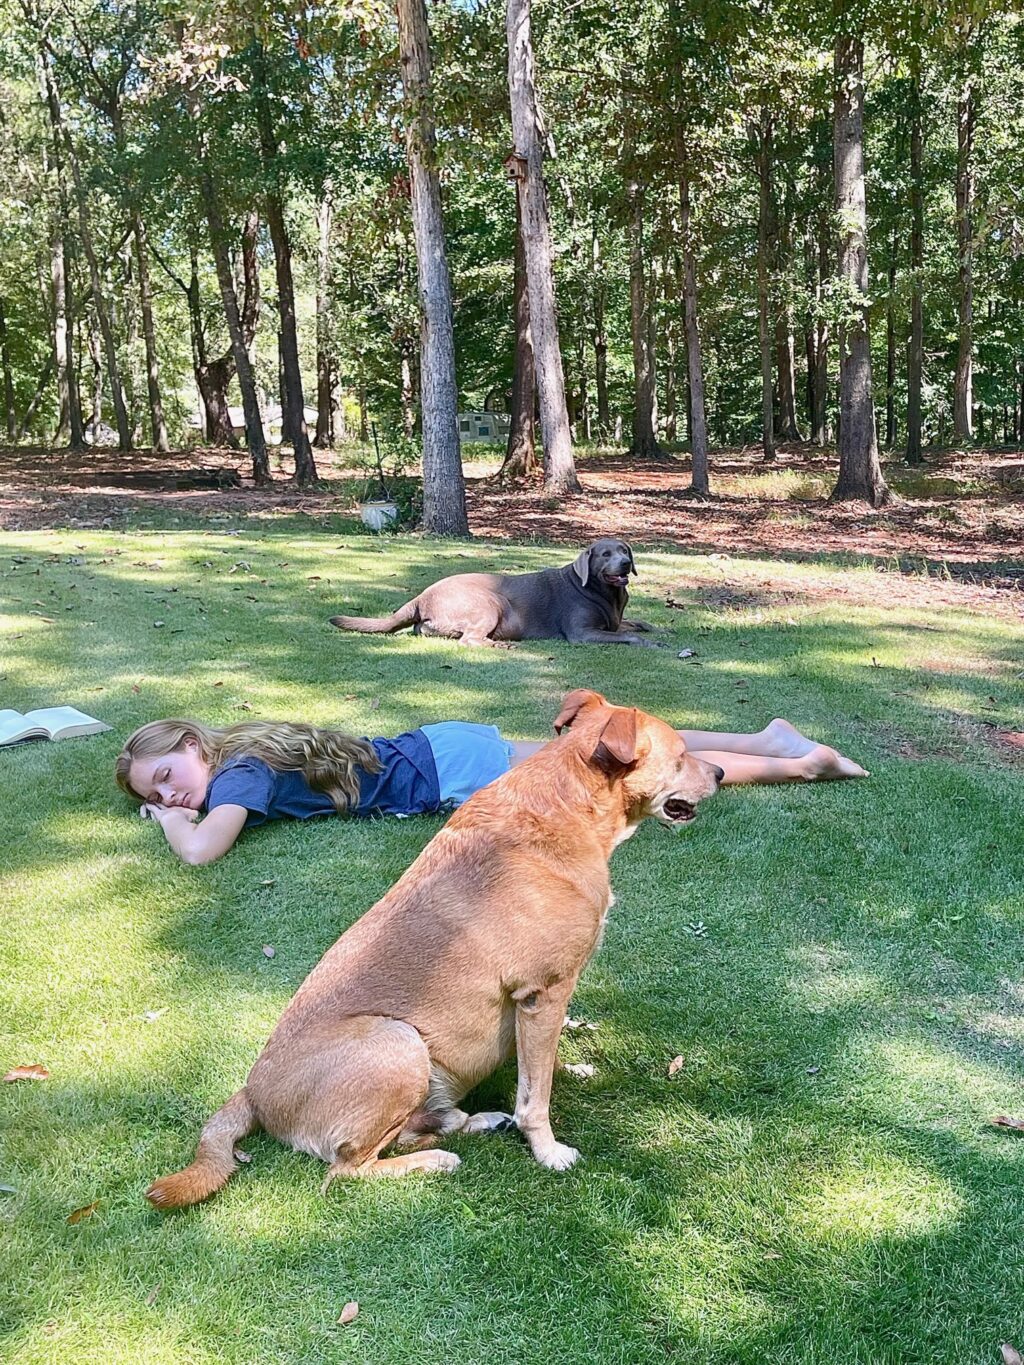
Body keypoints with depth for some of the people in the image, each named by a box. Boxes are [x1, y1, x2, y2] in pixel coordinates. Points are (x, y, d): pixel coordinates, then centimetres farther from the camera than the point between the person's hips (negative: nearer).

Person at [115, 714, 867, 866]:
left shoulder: (239, 770, -17)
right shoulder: (242, 754, 7)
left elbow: (202, 849, -33)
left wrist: (171, 820, -11)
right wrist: (169, 806, 15)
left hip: (450, 766, -8)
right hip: (442, 750, 8)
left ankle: (795, 763, 10)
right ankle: (770, 739, 22)